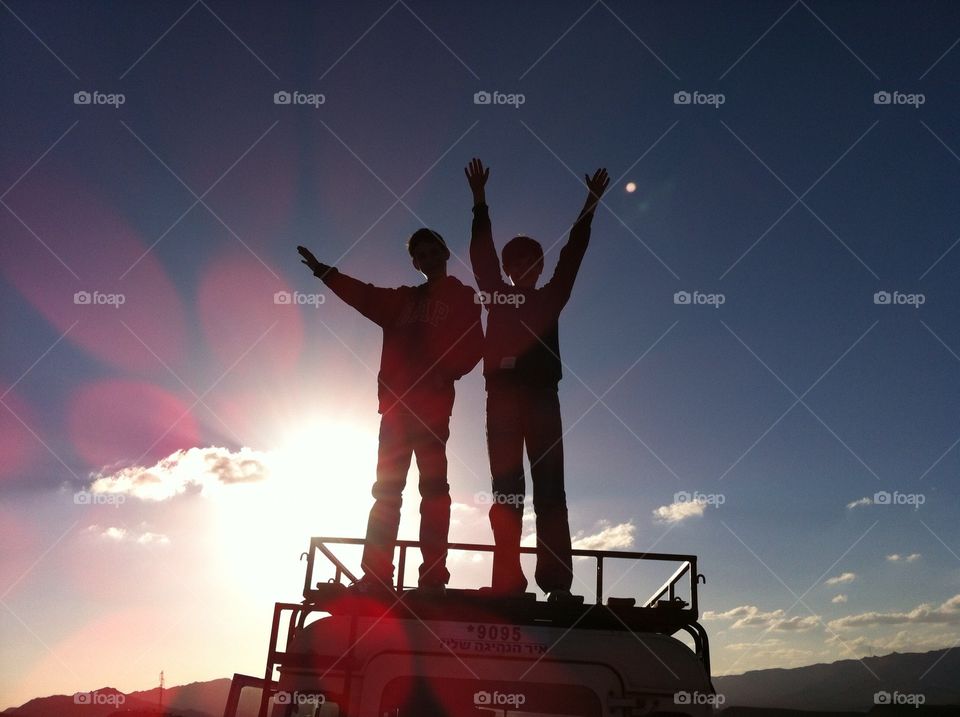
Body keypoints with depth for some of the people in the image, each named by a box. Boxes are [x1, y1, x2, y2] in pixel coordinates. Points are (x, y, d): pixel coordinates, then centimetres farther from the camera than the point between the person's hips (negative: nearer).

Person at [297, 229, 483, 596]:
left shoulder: (462, 298, 10)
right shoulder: (403, 299, 24)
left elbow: (472, 345, -3)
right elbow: (364, 296, 12)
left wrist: (445, 373, -18)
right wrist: (325, 272, 1)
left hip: (432, 404, -5)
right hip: (396, 401, 5)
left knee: (433, 486, -8)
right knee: (387, 488, -1)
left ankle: (433, 577, -10)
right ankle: (375, 576, -3)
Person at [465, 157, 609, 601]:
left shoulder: (549, 298, 17)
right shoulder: (496, 296, 14)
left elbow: (572, 256, 16)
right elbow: (481, 253, 10)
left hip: (542, 396, 1)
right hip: (503, 395, -1)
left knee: (550, 487, -5)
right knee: (506, 488, -5)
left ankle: (557, 582, -11)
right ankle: (508, 582, -11)